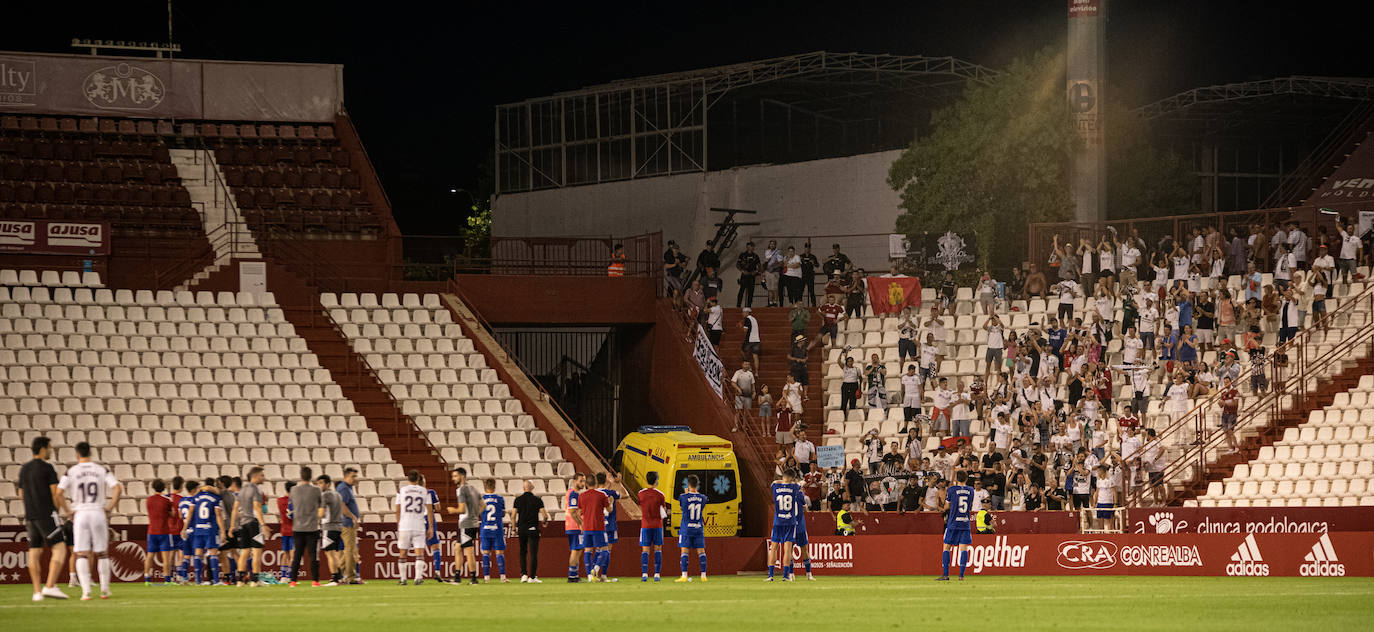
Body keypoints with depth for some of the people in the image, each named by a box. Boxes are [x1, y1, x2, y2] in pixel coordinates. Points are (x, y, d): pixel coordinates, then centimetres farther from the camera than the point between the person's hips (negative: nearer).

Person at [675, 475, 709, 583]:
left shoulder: (683, 497, -11)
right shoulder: (702, 498, -2)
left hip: (686, 528, -3)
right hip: (699, 528, 3)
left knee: (685, 551, -1)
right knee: (701, 551, 6)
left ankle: (684, 576, -8)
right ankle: (703, 575, 5)